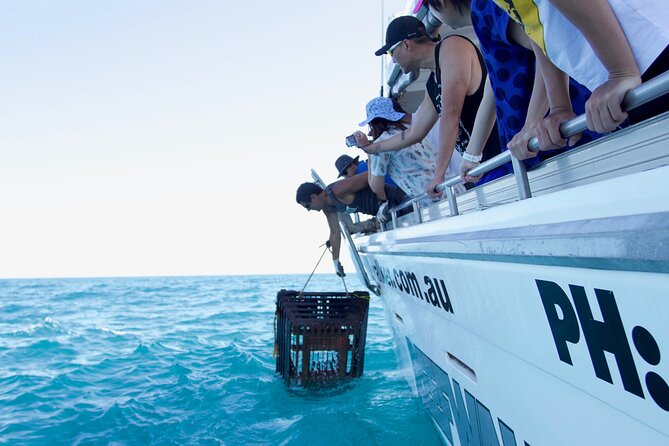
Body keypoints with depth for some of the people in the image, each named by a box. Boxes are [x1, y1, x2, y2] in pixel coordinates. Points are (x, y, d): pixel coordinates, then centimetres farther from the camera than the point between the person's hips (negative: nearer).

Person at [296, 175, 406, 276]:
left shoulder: (338, 190, -30)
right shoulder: (328, 208, 0)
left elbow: (369, 176, -31)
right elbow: (335, 233, 6)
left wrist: (383, 202, -29)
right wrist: (335, 262, 7)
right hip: (381, 211, 9)